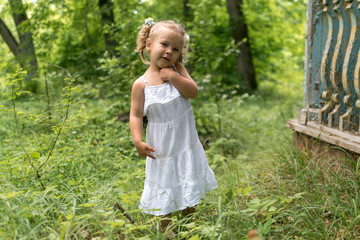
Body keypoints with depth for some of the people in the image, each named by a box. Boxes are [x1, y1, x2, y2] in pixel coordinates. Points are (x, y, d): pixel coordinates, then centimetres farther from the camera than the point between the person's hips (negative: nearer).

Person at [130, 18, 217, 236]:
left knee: (189, 193, 19)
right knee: (165, 196, 9)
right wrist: (138, 140, -23)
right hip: (162, 149, -3)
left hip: (186, 145, 3)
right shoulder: (141, 84, -11)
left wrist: (172, 75, -23)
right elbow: (136, 115, -10)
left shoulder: (177, 70, -4)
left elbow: (193, 91, -14)